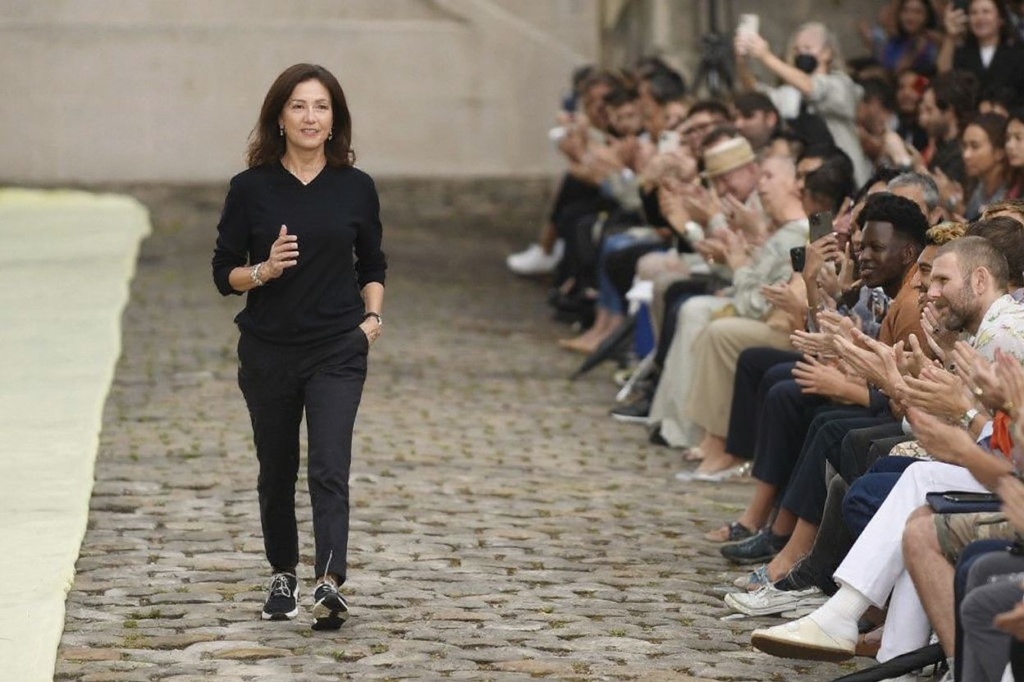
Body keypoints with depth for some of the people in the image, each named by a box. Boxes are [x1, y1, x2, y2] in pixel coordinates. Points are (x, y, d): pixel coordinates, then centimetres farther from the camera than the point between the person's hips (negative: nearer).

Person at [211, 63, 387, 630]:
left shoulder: (356, 188, 1)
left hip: (337, 351, -1)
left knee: (329, 468, -14)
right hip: (268, 350, 1)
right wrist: (264, 270, -19)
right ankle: (283, 576, 31)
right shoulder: (250, 188, -3)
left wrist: (373, 315, -4)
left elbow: (372, 265, 13)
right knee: (277, 471, 13)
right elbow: (225, 273, 1)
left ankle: (328, 584, -23)